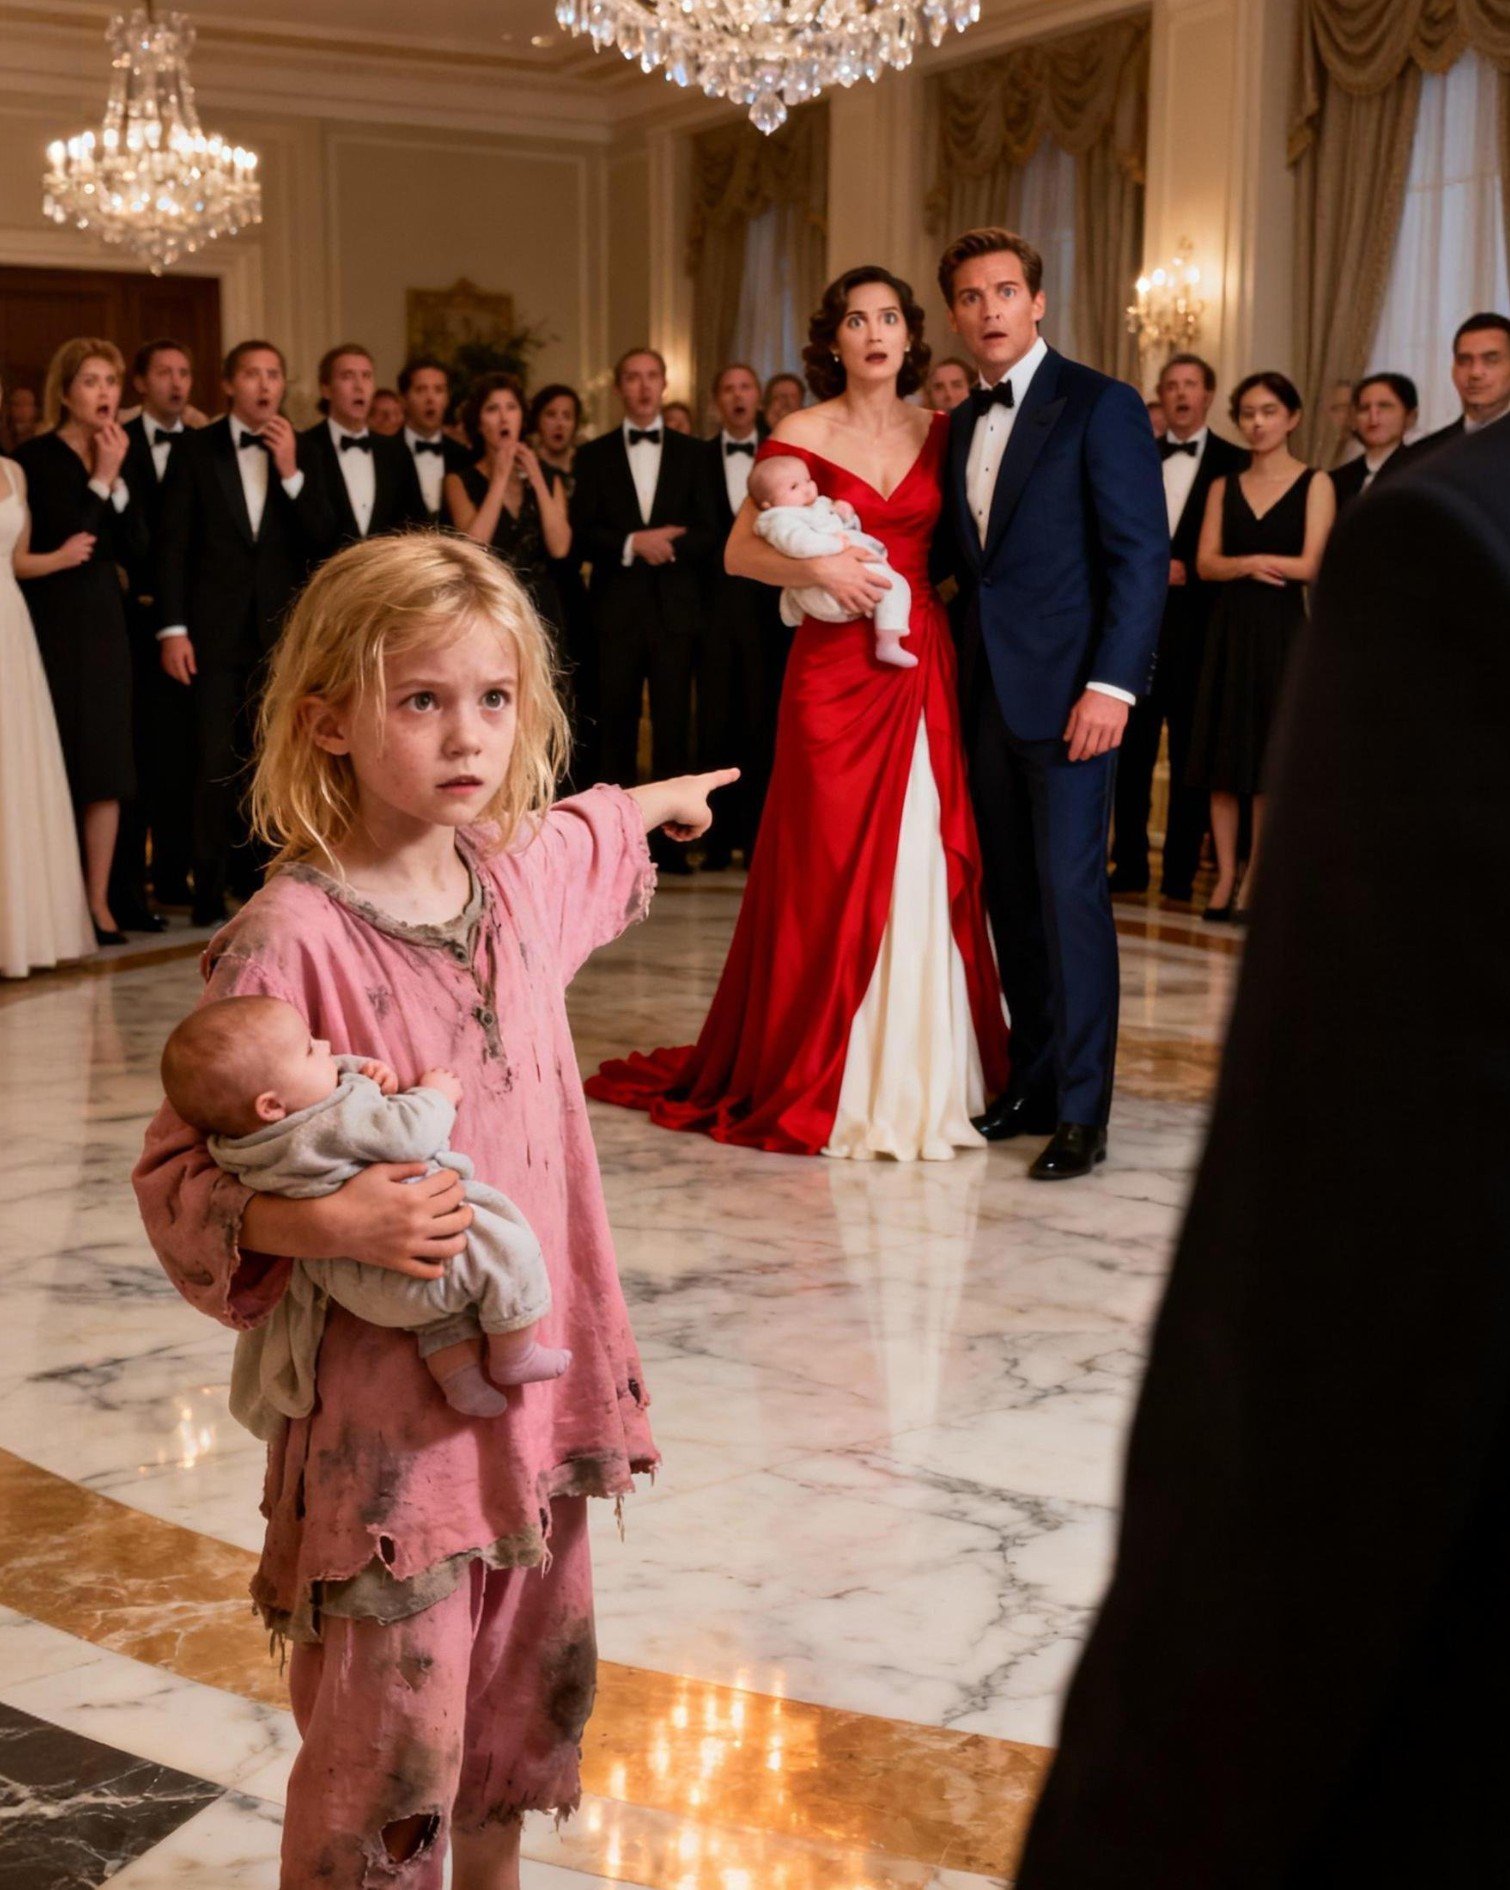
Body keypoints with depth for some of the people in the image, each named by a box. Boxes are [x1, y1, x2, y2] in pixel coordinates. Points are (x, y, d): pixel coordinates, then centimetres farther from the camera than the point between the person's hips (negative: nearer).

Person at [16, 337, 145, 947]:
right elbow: (26, 553, -14)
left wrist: (116, 480, -8)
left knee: (107, 770, 4)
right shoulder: (35, 458, -6)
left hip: (103, 626, 6)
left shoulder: (114, 457, 11)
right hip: (53, 627, -5)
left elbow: (132, 548, 4)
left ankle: (99, 903, 10)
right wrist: (101, 480, -15)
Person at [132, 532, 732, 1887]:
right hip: (385, 1402, -7)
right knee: (391, 1741, 0)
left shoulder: (521, 866, 0)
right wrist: (325, 1222, -30)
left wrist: (667, 797, 46)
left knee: (535, 1683, 22)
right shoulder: (289, 940, -21)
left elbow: (587, 834, 27)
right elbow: (180, 1171, -14)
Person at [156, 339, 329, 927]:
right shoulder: (196, 449, 3)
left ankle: (259, 879, 16)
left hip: (280, 629, 2)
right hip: (213, 630, -2)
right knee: (215, 763, -2)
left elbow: (321, 538, 0)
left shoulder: (299, 452, 8)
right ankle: (210, 889, 5)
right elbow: (172, 543, 0)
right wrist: (172, 629, -6)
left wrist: (290, 472, -11)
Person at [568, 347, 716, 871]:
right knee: (616, 725, 0)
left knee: (673, 725, -3)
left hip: (675, 608, 0)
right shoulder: (594, 455, 11)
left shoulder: (691, 454, 12)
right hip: (617, 607, 0)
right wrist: (632, 544, -12)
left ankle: (670, 838, -1)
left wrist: (664, 544, -12)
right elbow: (582, 534, 2)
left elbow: (706, 534, 4)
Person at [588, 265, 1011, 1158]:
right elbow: (739, 552, -1)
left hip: (925, 669, 3)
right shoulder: (803, 435, 0)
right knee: (830, 868, -2)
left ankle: (917, 1076, 13)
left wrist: (942, 582, 1)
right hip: (835, 671, -3)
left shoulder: (938, 432, 10)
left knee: (925, 869, 2)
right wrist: (817, 565, -16)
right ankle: (821, 1082, 9)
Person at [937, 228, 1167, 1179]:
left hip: (1069, 690, -7)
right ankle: (1033, 1083, 19)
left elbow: (1143, 555, -11)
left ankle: (1082, 1114, -4)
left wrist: (1112, 685, -18)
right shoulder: (963, 424, 17)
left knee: (1070, 890, -9)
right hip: (987, 689, 7)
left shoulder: (1101, 405, -5)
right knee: (1013, 894, 10)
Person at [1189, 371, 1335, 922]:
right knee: (1222, 754, 2)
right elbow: (1206, 564, 1)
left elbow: (1310, 565, -9)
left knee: (1270, 755, 2)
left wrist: (1241, 559, -4)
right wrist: (1254, 564, -16)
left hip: (1282, 630, -3)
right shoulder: (1224, 488, 10)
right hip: (1229, 628, 3)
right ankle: (1225, 875, 9)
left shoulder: (1314, 484, -1)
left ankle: (1254, 880, 9)